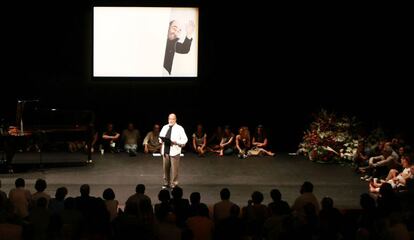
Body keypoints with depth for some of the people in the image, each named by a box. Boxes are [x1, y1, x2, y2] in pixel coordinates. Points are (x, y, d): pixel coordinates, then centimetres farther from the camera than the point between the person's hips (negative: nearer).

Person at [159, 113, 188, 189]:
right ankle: (166, 183, 18)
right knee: (166, 167, 7)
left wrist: (176, 142, -17)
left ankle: (174, 184, 5)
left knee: (174, 168, -3)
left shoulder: (179, 128, -1)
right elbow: (160, 137, 23)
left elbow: (184, 140, -3)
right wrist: (162, 140, 0)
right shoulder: (165, 127, 14)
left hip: (174, 151, -4)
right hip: (165, 150, 4)